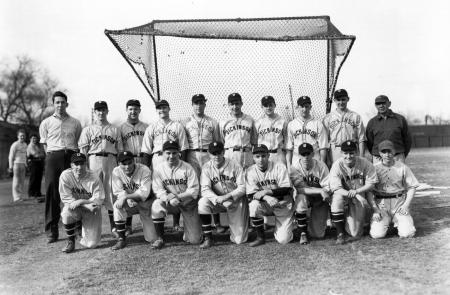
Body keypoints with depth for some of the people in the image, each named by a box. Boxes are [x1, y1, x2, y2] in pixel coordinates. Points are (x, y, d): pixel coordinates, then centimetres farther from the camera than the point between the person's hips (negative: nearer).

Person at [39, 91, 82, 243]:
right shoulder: (46, 123, 10)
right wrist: (52, 156, 2)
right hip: (53, 158, 0)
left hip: (71, 156, 0)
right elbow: (45, 144, 12)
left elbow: (79, 143, 12)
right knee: (52, 193, -3)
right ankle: (51, 231, 2)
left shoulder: (75, 123, 11)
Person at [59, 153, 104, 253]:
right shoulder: (65, 175, -14)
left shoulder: (93, 177, -16)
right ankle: (71, 241, -9)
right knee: (66, 213, -36)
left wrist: (80, 201, -28)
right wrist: (88, 206, -23)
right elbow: (66, 198, -14)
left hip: (91, 211, 0)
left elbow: (99, 200, -16)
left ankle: (82, 227, 31)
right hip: (74, 208, 0)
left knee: (92, 244, -7)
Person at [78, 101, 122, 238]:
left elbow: (119, 150, 11)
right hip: (94, 160, -1)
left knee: (111, 192, 0)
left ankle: (114, 226, 5)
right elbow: (83, 150, 6)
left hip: (111, 161, 1)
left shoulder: (115, 130, 15)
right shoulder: (88, 129, 12)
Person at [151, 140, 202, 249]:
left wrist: (177, 196, -27)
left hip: (188, 203, -1)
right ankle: (160, 239, -13)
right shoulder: (158, 169, -7)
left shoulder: (187, 168, -12)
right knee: (156, 205, -33)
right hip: (169, 203, 2)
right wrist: (169, 199, -28)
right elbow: (158, 191, -9)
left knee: (195, 240, -6)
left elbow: (194, 191, -14)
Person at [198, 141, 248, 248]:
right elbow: (205, 189, -14)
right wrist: (217, 199, -33)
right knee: (203, 202, -33)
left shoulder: (235, 166, -9)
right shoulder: (207, 168, -6)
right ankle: (208, 238, -19)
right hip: (216, 200, 1)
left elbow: (242, 188, -11)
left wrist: (226, 197, -25)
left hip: (235, 201, -1)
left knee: (239, 240, -5)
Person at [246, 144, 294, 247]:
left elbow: (286, 190, -19)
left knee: (283, 240, -12)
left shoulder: (279, 167, -13)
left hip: (282, 204, -2)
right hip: (265, 205, 2)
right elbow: (250, 195, -14)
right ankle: (260, 237, -11)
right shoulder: (251, 171, -8)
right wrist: (266, 198, -32)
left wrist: (267, 192, -29)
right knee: (253, 205, -32)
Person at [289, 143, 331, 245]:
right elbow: (301, 189, -26)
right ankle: (303, 233, -16)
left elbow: (327, 187, -13)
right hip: (305, 197, 0)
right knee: (301, 198, -38)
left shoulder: (321, 166, -14)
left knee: (318, 234, -8)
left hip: (320, 199, 0)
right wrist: (320, 191, -36)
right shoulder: (295, 168, -16)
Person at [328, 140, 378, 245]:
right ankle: (340, 234, -21)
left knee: (355, 234, -7)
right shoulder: (337, 165, -15)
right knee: (337, 199, -38)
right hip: (342, 194, 0)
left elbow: (371, 184, -8)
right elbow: (336, 189, -20)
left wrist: (356, 191, -24)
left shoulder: (365, 163, -12)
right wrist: (348, 193, -38)